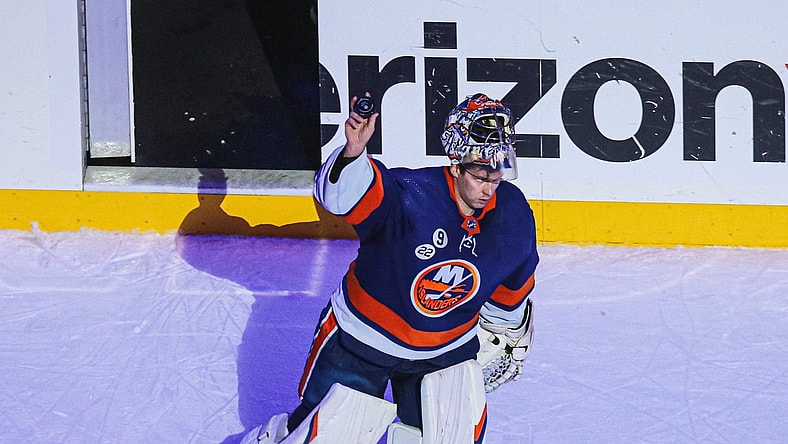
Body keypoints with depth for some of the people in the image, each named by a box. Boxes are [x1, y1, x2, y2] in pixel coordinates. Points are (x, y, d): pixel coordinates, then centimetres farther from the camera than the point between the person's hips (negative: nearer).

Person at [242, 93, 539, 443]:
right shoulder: (411, 194, -28)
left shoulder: (513, 214, -11)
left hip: (448, 346, 4)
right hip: (365, 335, -4)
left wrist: (506, 334, 22)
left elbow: (513, 283, 9)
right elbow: (344, 193, -45)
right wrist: (353, 152, -65)